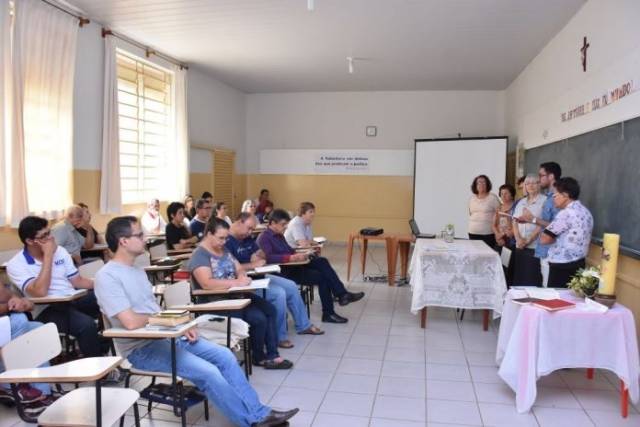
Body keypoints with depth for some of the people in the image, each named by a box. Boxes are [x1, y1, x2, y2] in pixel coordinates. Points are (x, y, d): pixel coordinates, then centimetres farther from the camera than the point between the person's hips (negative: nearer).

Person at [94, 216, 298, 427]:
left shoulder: (137, 270, 12)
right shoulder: (107, 276, -16)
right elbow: (131, 322, -25)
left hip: (165, 335, 9)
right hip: (142, 349, -8)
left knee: (224, 356, -3)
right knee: (208, 372, -21)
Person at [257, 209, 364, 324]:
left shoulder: (279, 235, 16)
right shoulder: (264, 238, -13)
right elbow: (268, 257, -30)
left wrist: (298, 255, -1)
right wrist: (291, 258, -36)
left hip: (292, 266, 9)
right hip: (283, 272, -9)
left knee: (321, 261, -10)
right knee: (321, 277, -15)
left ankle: (342, 294, -12)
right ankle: (328, 313, -3)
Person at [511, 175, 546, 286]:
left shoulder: (544, 201, -2)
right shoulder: (521, 202, 16)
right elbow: (515, 222, 10)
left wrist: (528, 240, -13)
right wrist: (518, 238, -7)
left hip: (535, 247, -5)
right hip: (520, 246, 6)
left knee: (532, 280, -5)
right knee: (518, 278, 7)